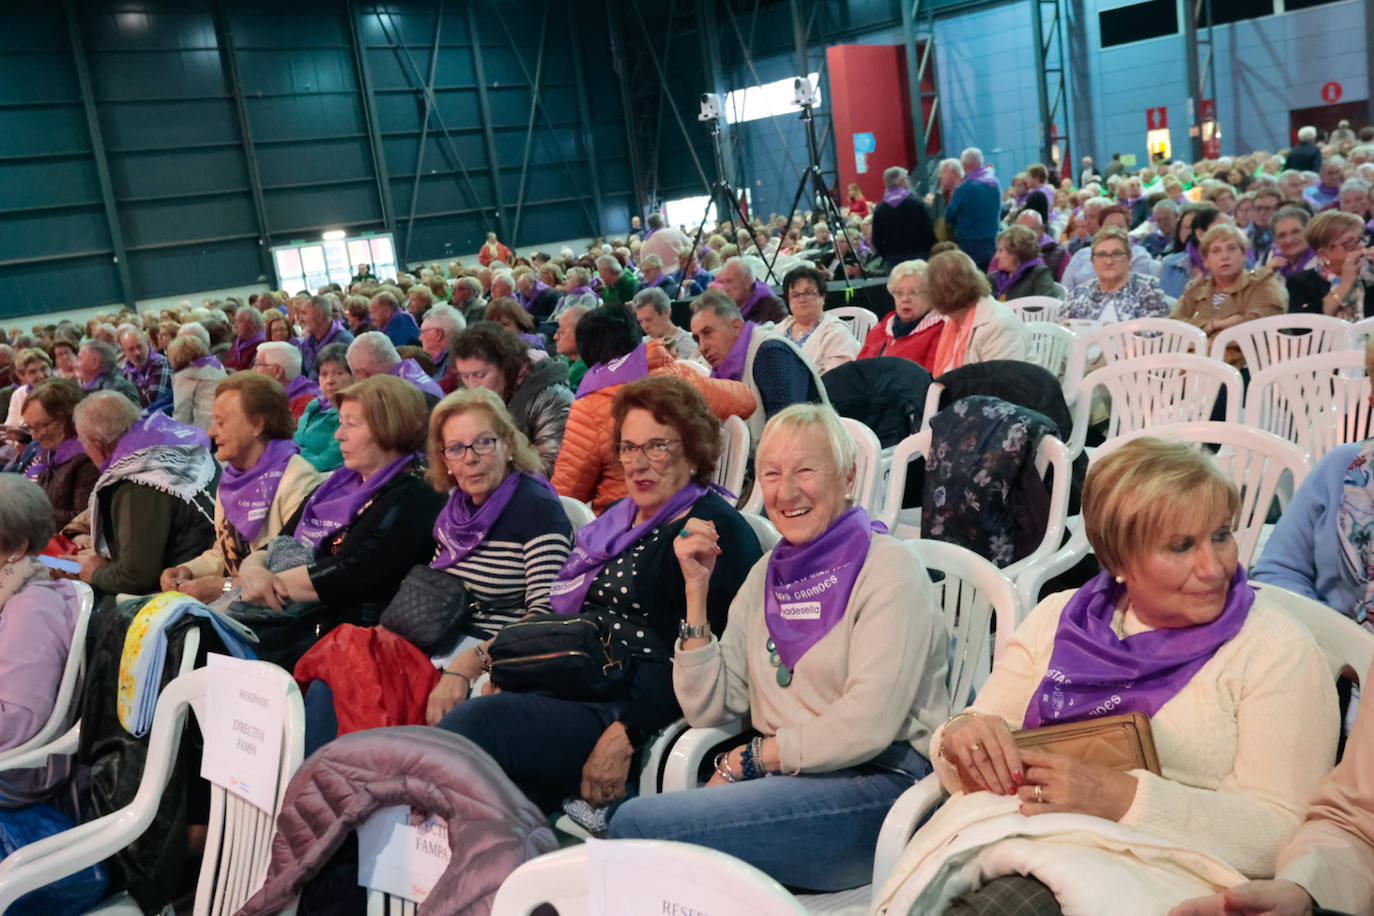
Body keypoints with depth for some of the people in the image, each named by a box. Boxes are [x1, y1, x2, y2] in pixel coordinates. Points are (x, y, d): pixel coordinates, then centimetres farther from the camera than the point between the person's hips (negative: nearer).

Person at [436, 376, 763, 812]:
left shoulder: (716, 530, -5)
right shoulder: (618, 517, 23)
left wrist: (625, 736, -23)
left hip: (629, 706, -8)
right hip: (567, 687, 8)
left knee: (471, 723, -26)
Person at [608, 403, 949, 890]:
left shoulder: (888, 567, -4)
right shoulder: (767, 575, 16)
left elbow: (868, 725, -15)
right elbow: (708, 709, 9)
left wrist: (749, 758, -9)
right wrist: (697, 589, 3)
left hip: (876, 782, -5)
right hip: (781, 780, 6)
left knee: (637, 824, -23)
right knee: (632, 818, -23)